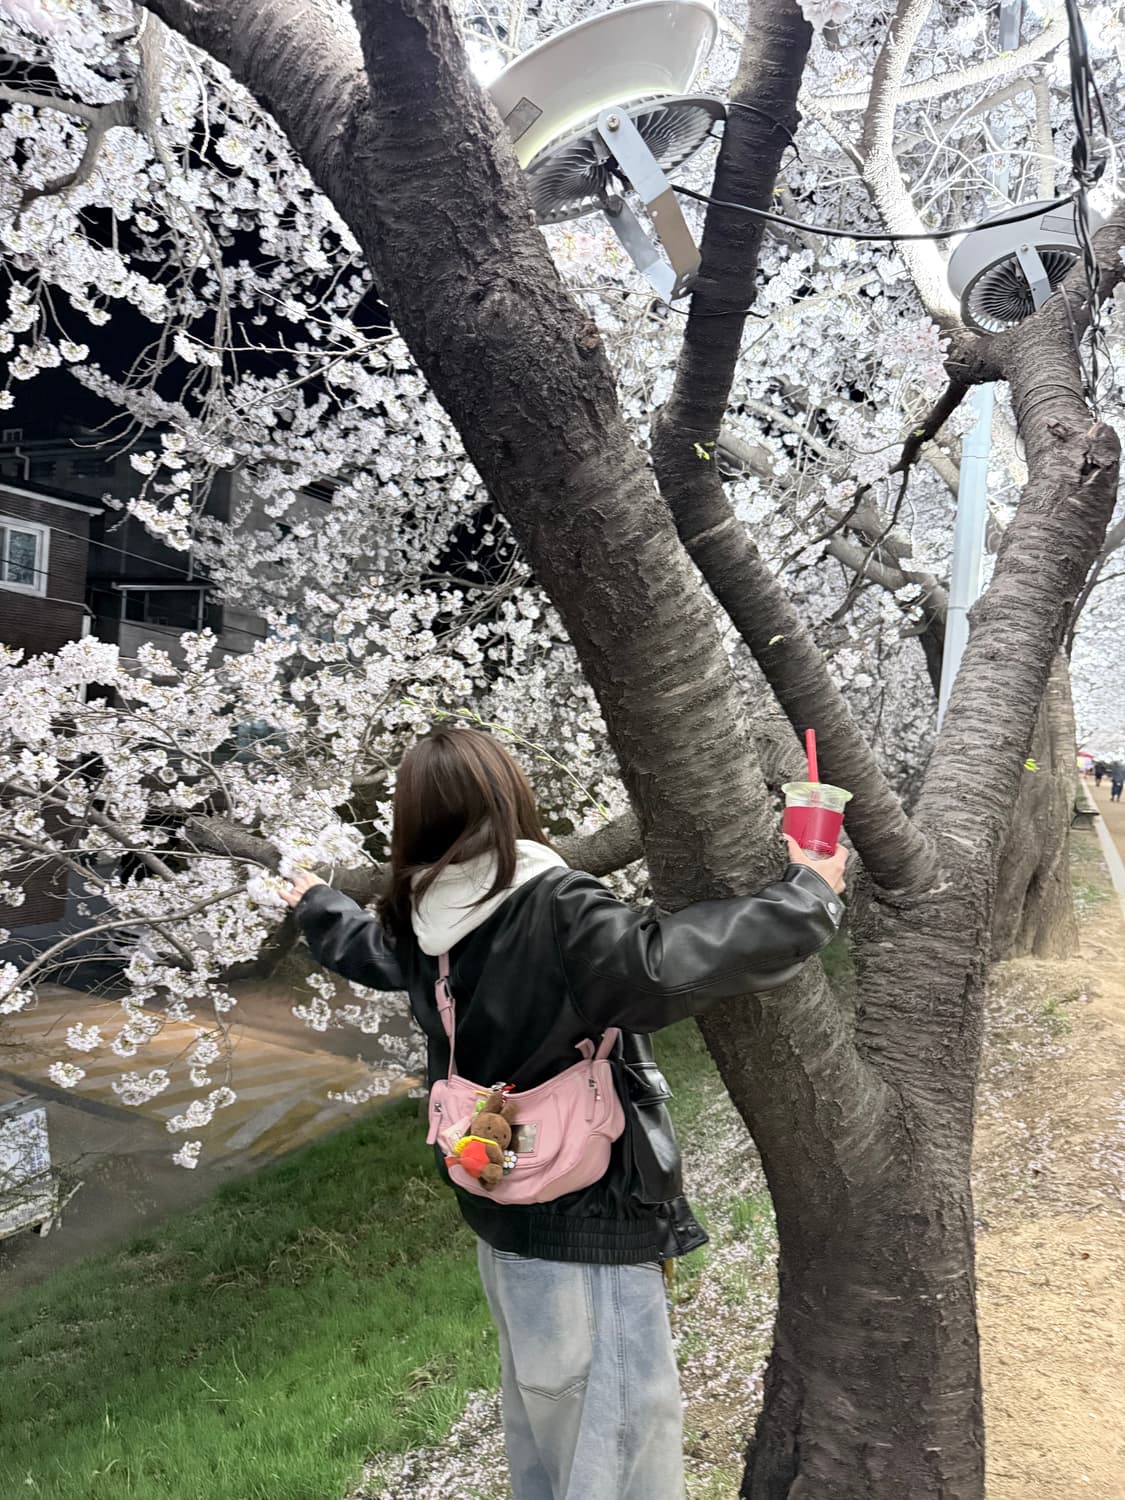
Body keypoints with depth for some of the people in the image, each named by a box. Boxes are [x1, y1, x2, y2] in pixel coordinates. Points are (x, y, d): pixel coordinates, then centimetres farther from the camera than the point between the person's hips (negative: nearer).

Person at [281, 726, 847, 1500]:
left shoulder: (424, 921, 1)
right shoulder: (559, 909, -25)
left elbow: (367, 947, 23)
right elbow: (667, 962, -37)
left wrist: (317, 905, 46)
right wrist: (807, 896, -23)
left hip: (502, 1203, 8)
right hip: (588, 1217, -8)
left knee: (539, 1399, 27)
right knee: (626, 1411, 7)